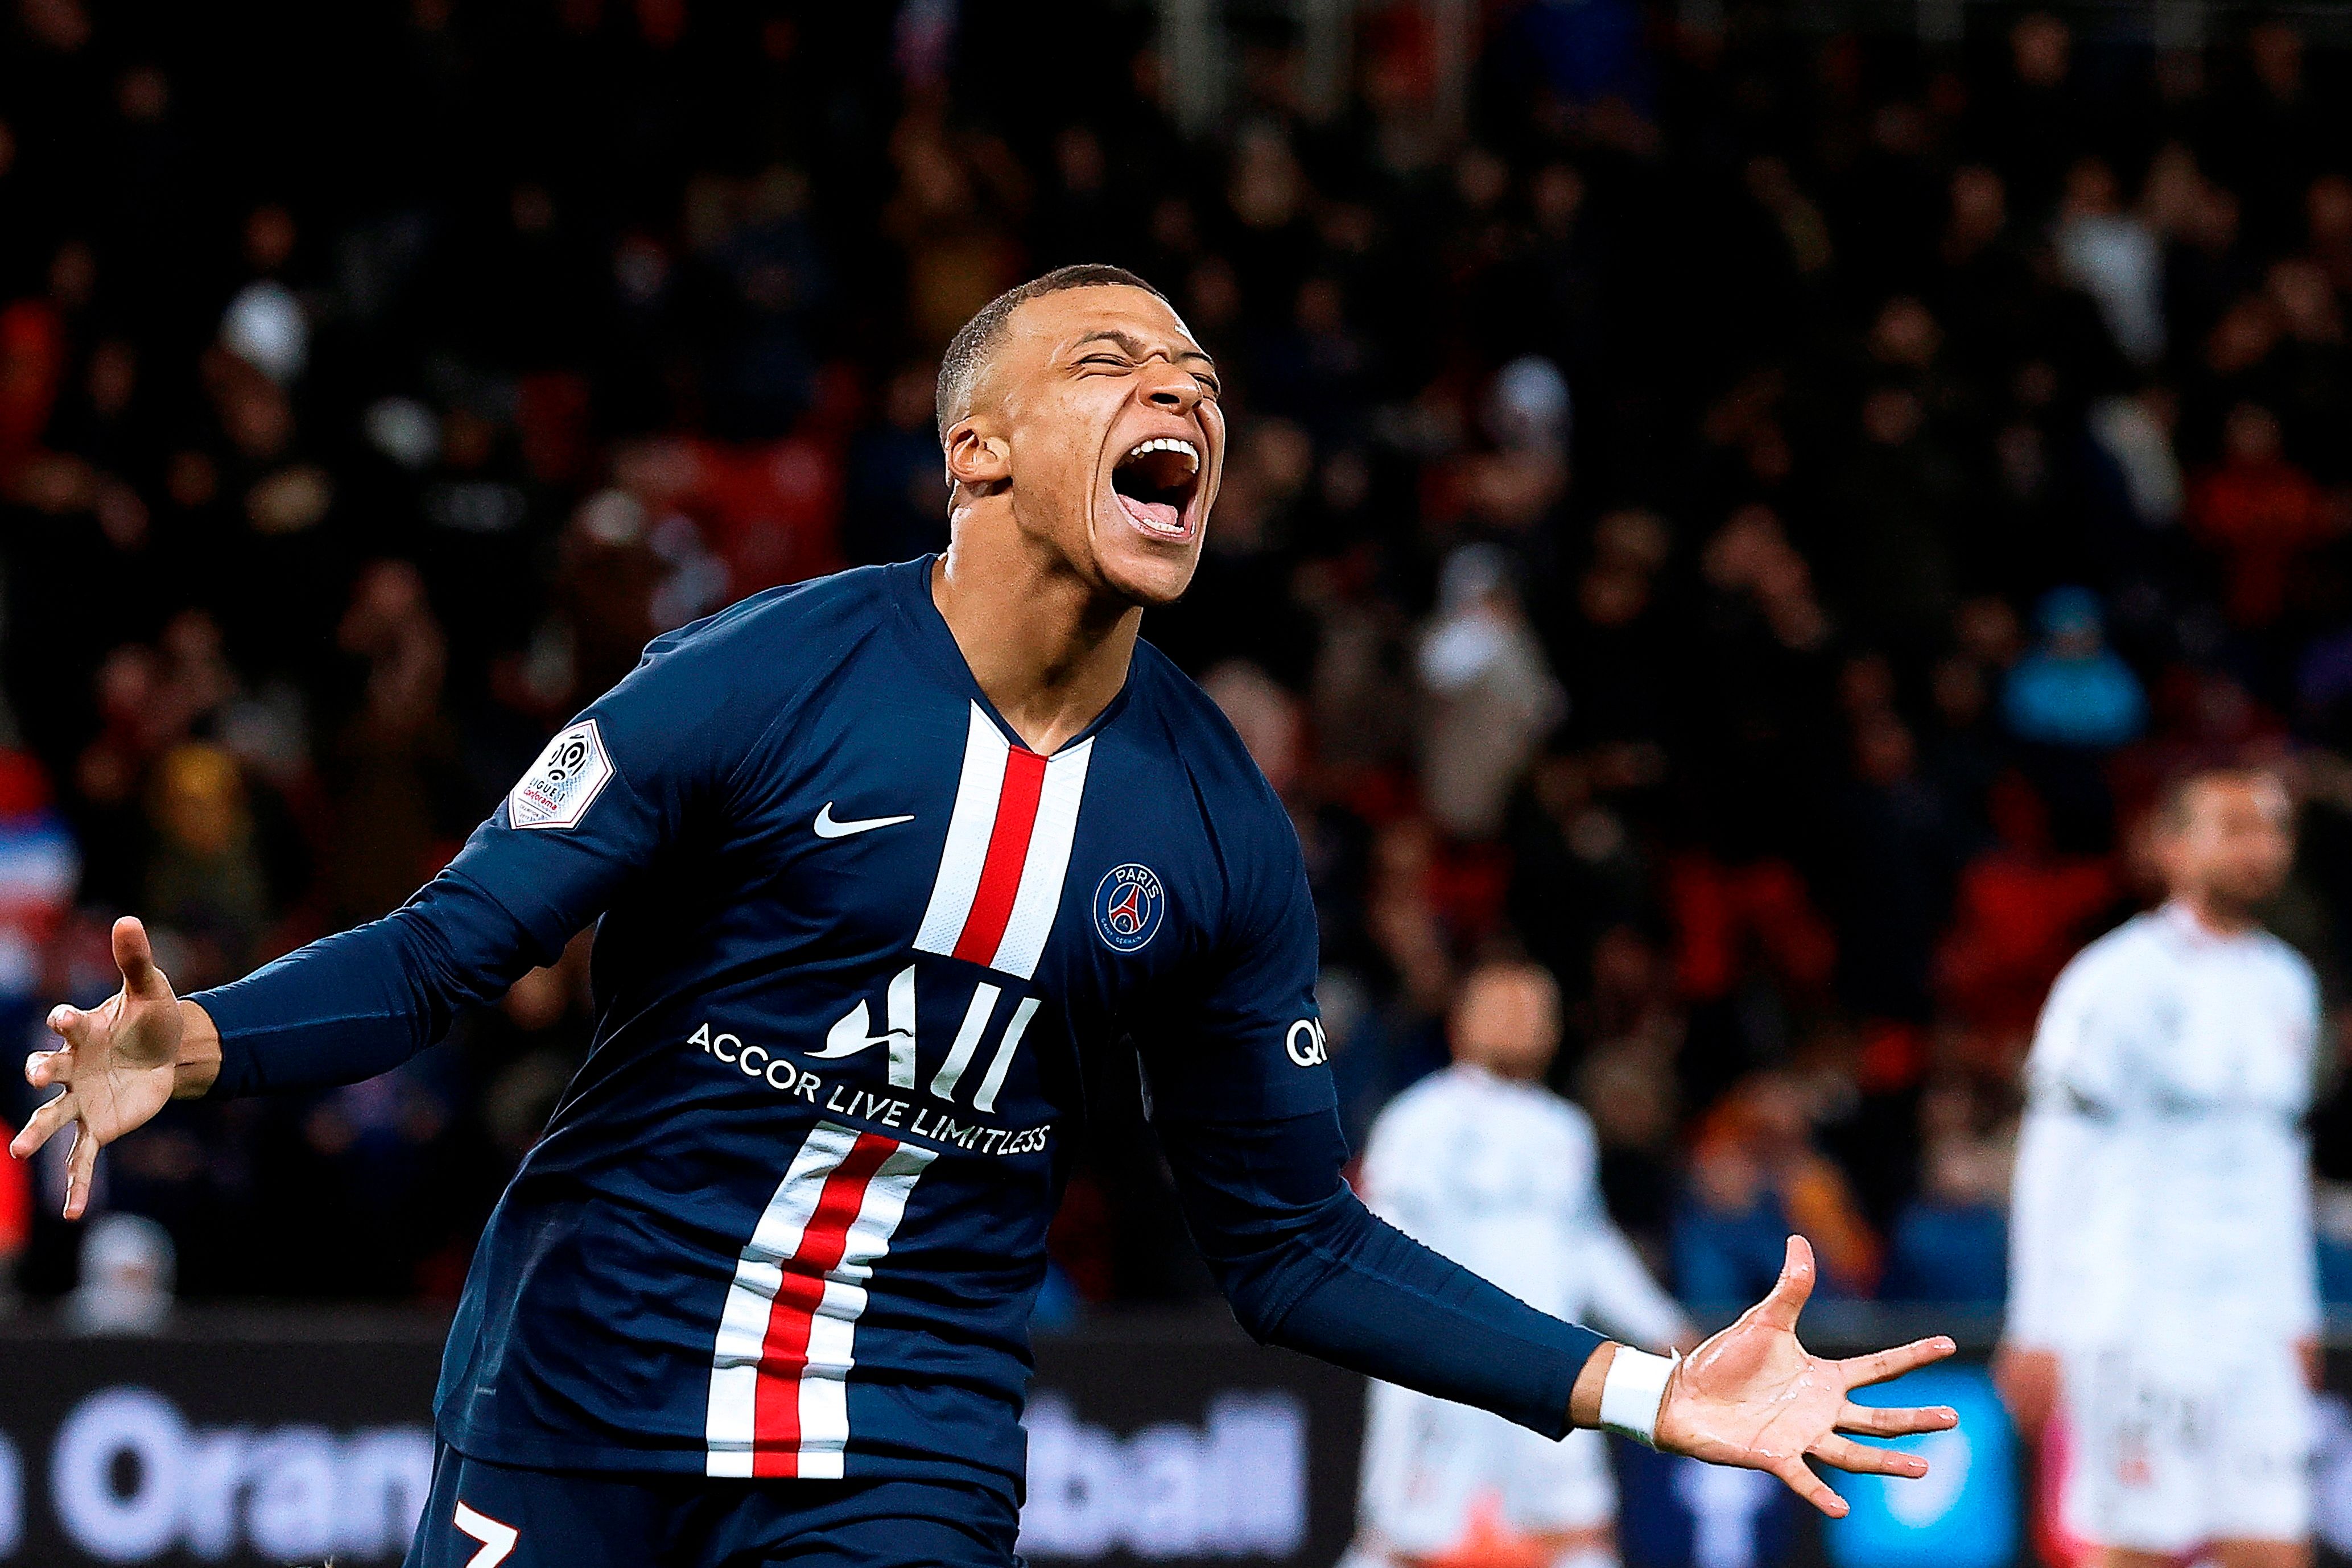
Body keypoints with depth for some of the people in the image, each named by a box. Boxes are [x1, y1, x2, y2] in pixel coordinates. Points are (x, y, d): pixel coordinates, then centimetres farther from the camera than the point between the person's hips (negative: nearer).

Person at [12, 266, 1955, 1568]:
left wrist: (1645, 1391, 1)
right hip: (581, 1404, -2)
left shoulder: (1222, 833, 2)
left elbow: (1291, 1241, 9)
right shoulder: (758, 684, -10)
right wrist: (195, 1045, -29)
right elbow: (451, 946, -8)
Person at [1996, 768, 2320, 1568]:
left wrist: (2297, 1316, 22)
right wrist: (2035, 1333, -12)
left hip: (2251, 1331, 7)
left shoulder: (2287, 986, 15)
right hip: (2135, 1320, -7)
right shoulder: (2118, 982, -7)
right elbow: (2052, 1162, -9)